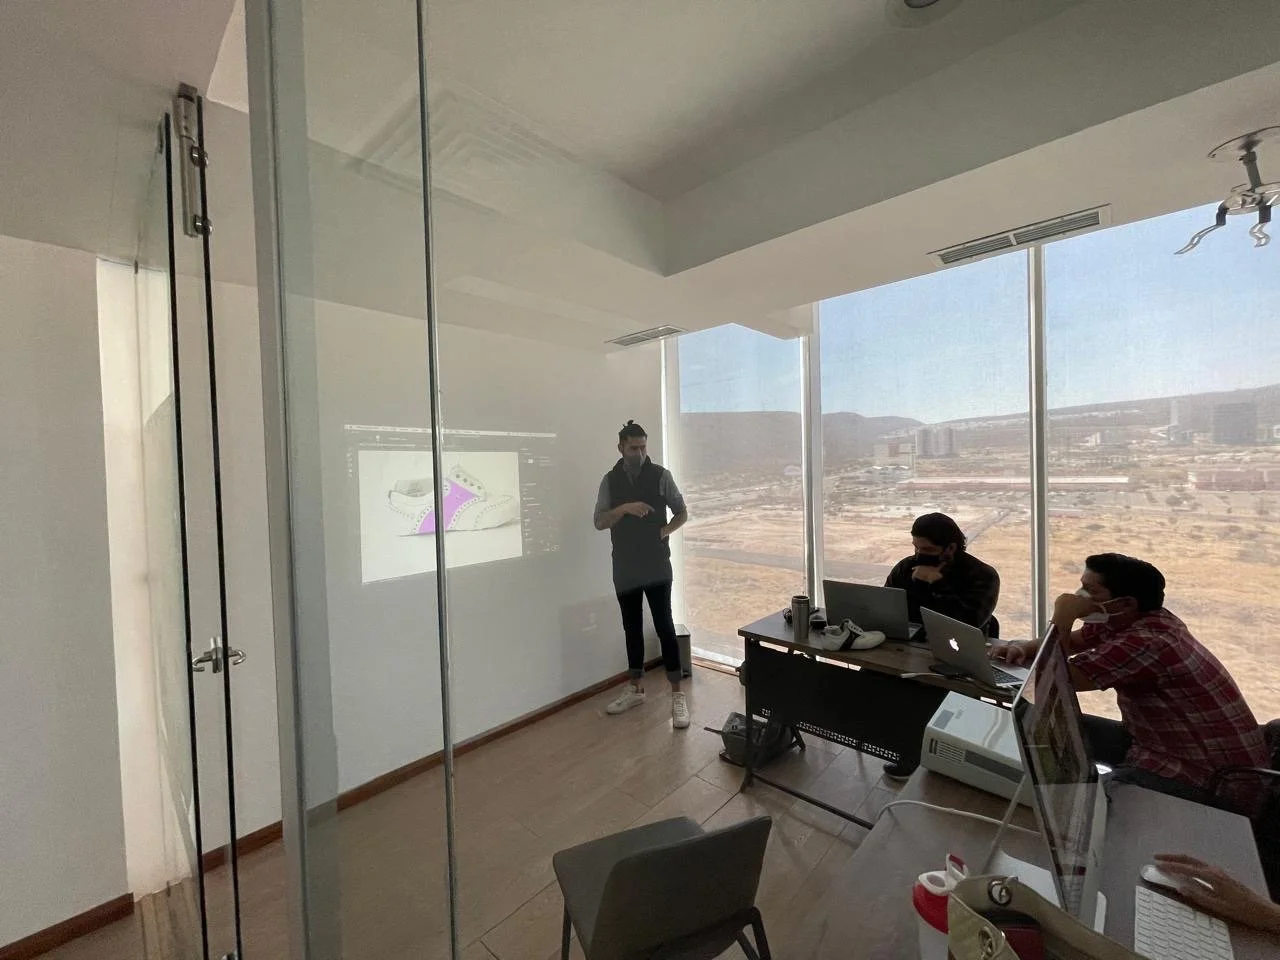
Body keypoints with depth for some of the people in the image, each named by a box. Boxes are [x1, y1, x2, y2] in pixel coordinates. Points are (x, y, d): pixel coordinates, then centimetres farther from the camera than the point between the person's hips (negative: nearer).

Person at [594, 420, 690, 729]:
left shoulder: (661, 476, -2)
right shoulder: (610, 480, 4)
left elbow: (682, 513, 5)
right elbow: (599, 522, -3)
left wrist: (665, 531, -11)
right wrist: (624, 508, -19)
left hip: (656, 567, -3)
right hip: (624, 568, 3)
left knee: (664, 627, -2)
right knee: (632, 629, 14)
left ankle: (677, 696, 9)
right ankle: (635, 689, 29)